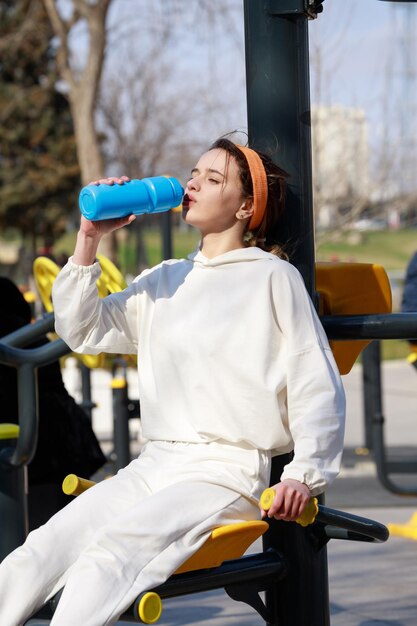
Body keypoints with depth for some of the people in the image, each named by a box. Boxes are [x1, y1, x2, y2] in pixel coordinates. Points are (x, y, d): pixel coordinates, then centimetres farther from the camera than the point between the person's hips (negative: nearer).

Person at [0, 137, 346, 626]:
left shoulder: (273, 278, 1)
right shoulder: (164, 281, 19)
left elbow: (318, 389, -1)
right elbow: (80, 331, 18)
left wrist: (304, 474, -14)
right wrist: (89, 238, 9)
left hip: (227, 473, -6)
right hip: (152, 467, 6)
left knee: (115, 546, -32)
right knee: (42, 549, -17)